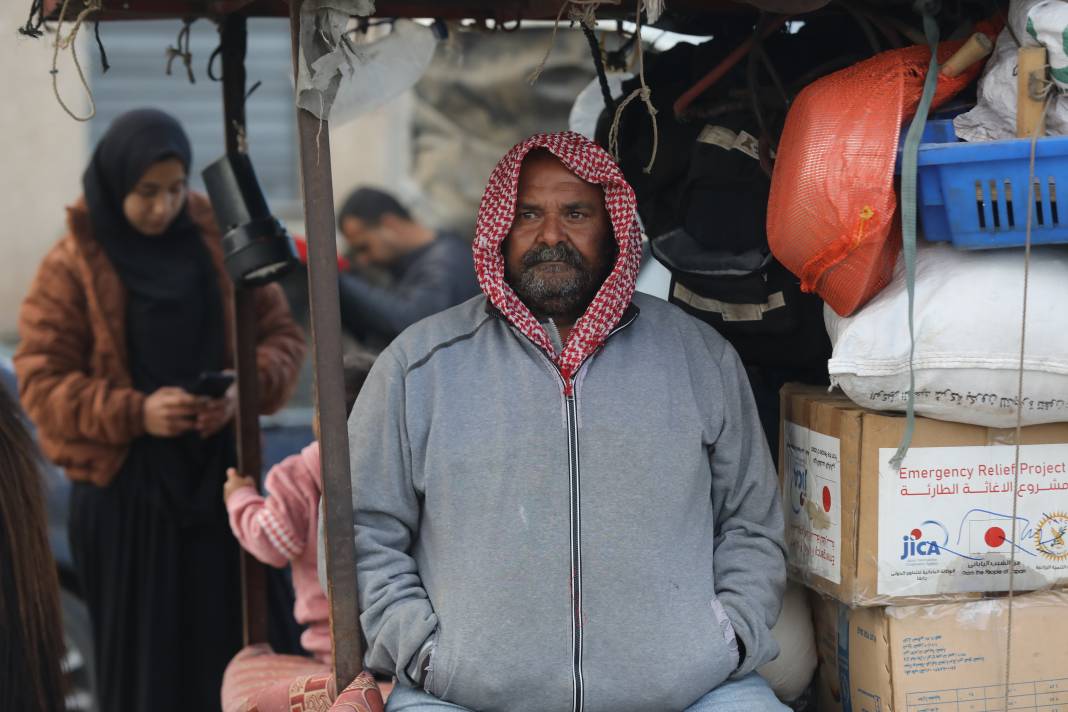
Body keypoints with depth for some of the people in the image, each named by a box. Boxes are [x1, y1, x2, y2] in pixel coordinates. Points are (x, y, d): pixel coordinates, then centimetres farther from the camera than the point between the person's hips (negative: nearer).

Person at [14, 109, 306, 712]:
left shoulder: (219, 243, 4)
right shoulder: (70, 268, -5)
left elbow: (284, 332, 8)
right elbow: (42, 383, -7)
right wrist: (135, 413, -20)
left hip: (216, 474, 3)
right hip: (123, 486, -2)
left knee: (236, 641, 2)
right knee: (146, 652, 3)